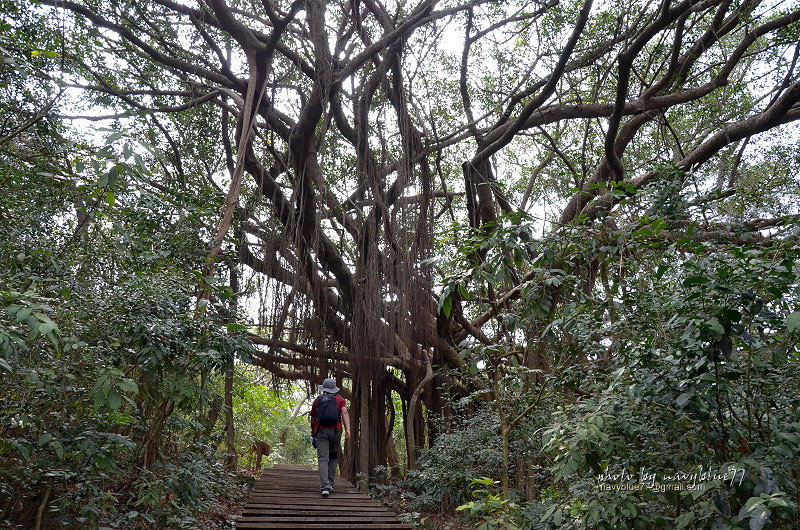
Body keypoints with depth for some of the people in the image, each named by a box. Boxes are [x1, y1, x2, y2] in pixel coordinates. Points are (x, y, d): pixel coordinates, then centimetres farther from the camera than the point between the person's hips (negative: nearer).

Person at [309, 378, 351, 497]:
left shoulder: (317, 400, 13)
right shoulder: (340, 399, 11)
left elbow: (313, 418, 19)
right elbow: (344, 413, -5)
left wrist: (313, 431, 33)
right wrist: (348, 429, -12)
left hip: (321, 431, -1)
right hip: (335, 431, 1)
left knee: (323, 459, -5)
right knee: (333, 457, 18)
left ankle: (325, 486, -16)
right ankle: (330, 483, 17)